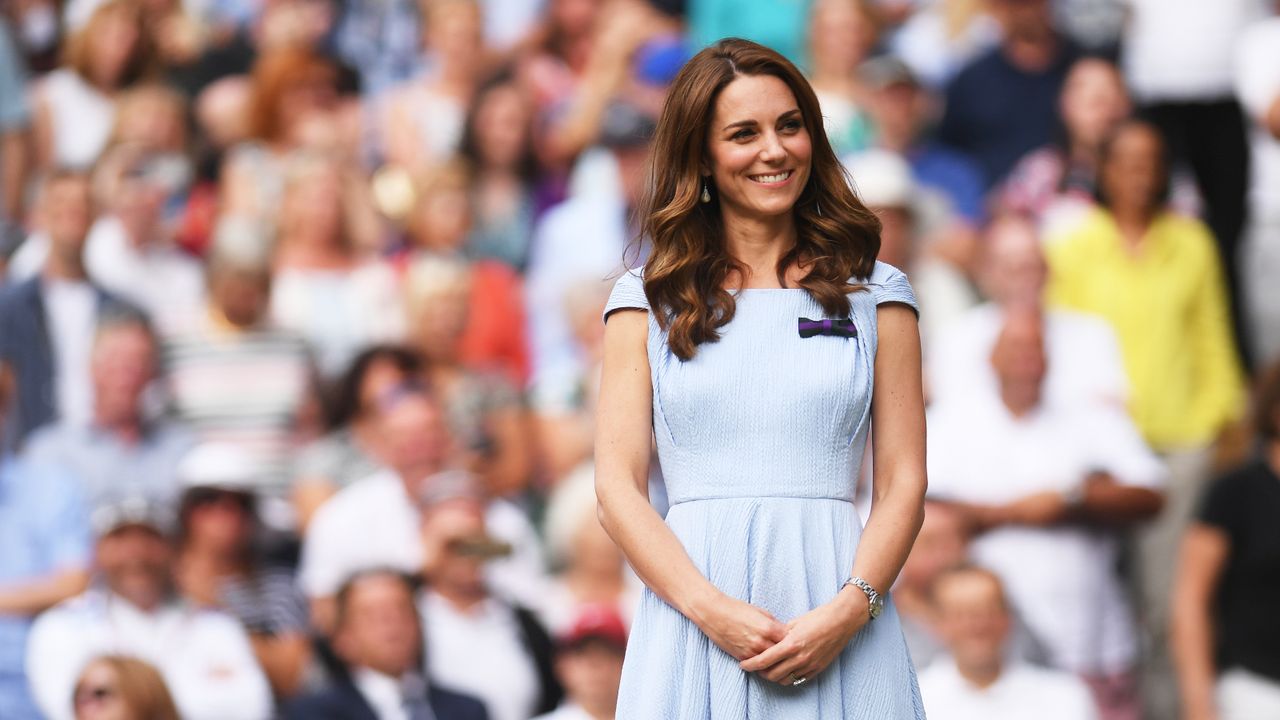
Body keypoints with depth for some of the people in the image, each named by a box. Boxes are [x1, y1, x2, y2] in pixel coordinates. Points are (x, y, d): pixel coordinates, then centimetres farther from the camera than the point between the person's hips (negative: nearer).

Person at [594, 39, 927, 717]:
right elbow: (617, 488, 3)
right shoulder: (649, 299, 10)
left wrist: (848, 610, -12)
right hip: (689, 616, 0)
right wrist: (711, 609, -12)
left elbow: (903, 483, 5)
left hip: (838, 618, 0)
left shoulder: (874, 294, 10)